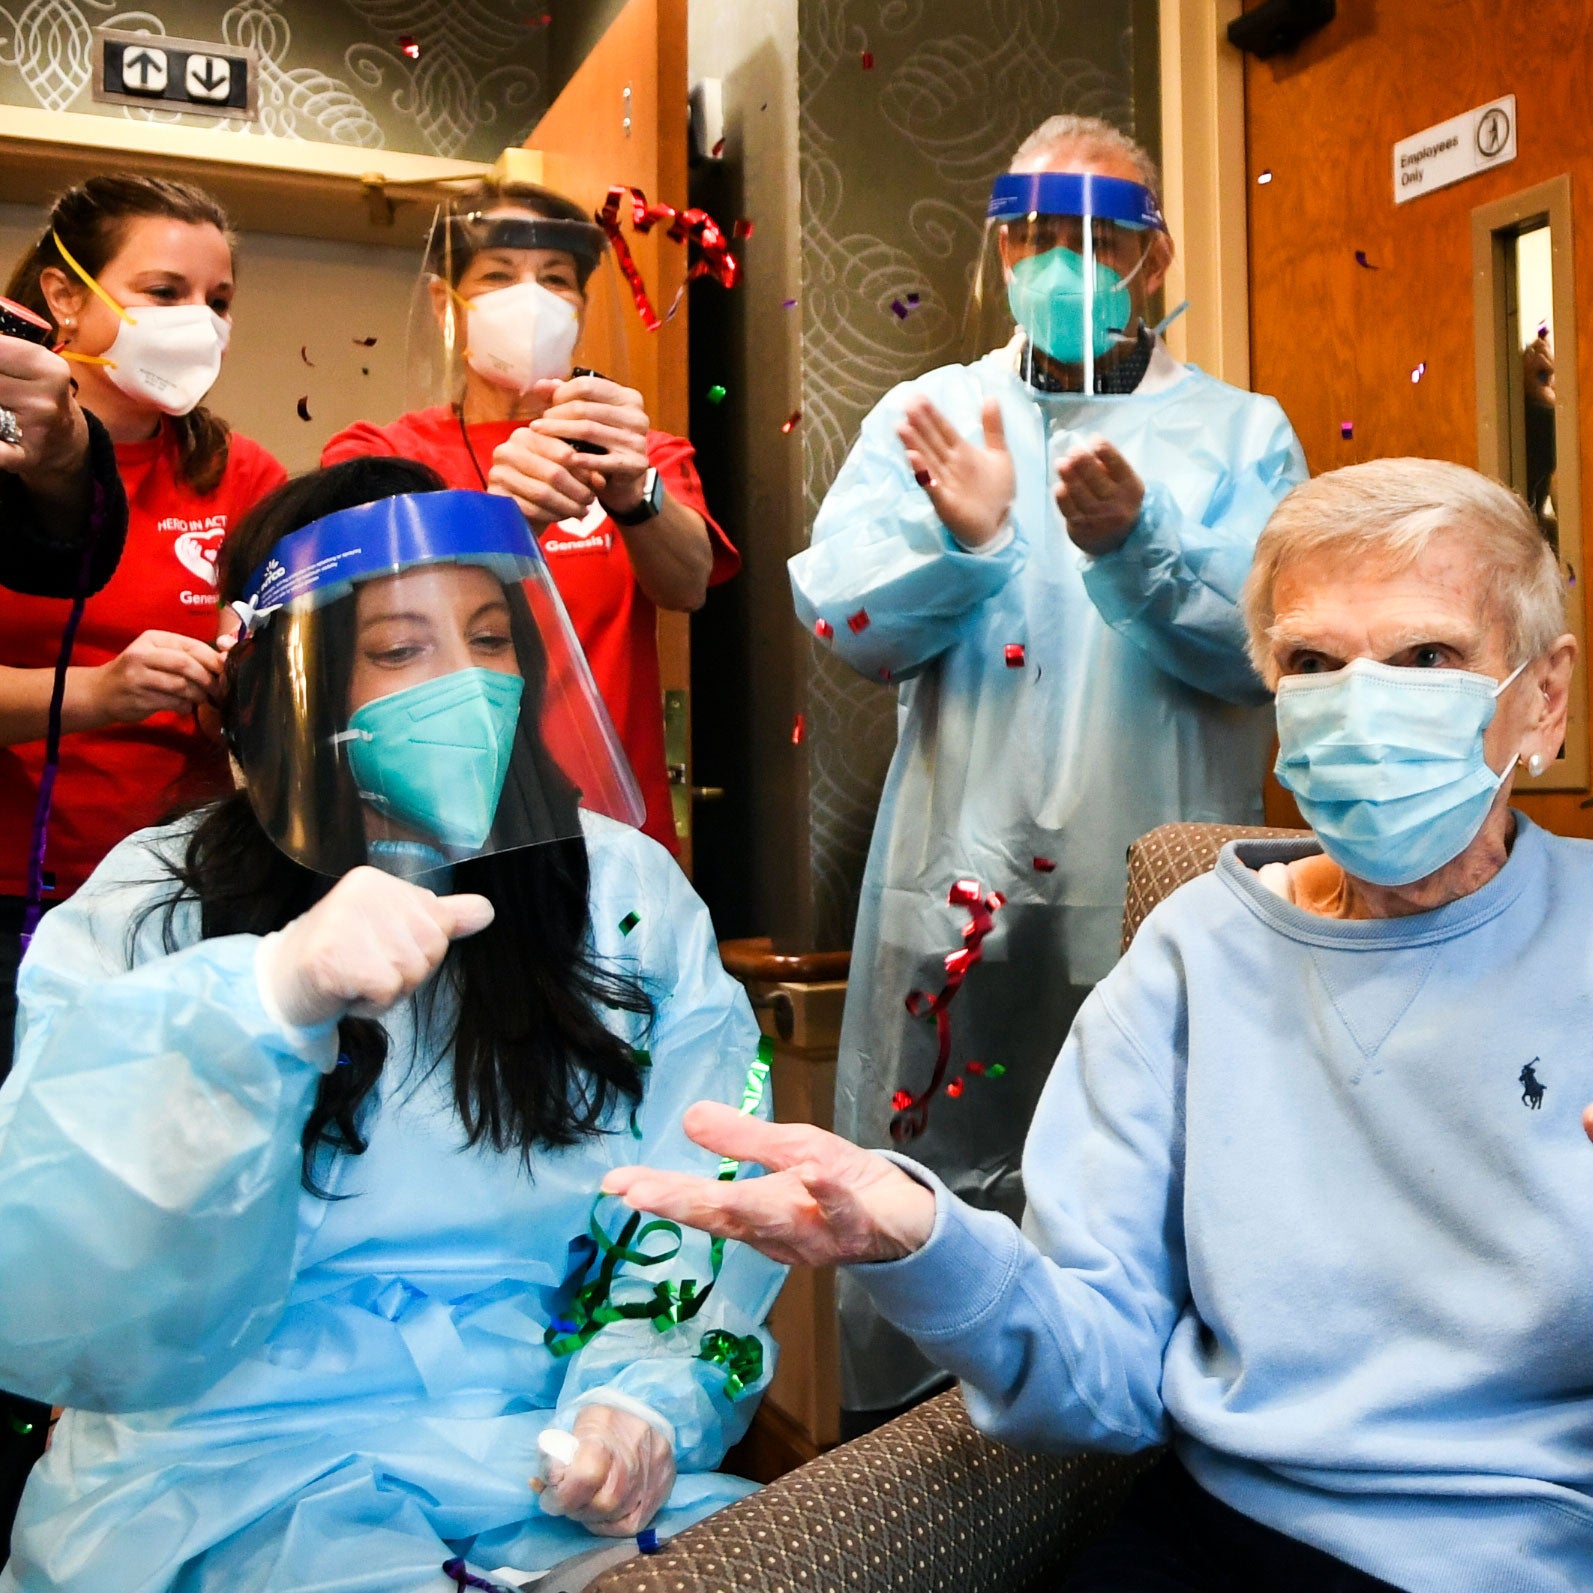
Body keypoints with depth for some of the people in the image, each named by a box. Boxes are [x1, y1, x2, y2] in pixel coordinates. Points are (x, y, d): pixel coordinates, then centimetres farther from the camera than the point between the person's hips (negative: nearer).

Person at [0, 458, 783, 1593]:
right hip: (235, 1486, -2)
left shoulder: (626, 892, 6)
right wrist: (263, 1003, -26)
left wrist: (645, 1397, -16)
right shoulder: (144, 915, -1)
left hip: (554, 1469, 3)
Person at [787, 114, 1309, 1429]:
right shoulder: (925, 418, 11)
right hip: (959, 892, 1)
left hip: (1164, 900, 0)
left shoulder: (1242, 432, 9)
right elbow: (840, 626, 0)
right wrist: (963, 539, -17)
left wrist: (1133, 548, -21)